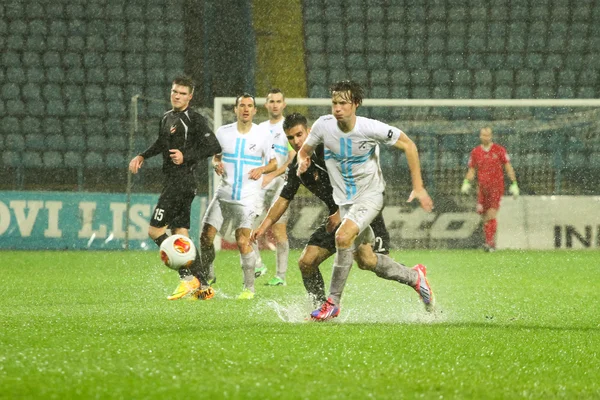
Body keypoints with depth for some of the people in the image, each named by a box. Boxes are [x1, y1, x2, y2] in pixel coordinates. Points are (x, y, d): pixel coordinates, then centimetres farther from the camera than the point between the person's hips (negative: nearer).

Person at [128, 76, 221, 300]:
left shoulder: (194, 120, -10)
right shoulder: (167, 118, 17)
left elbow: (214, 147, -16)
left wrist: (186, 156, -20)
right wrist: (142, 157, 22)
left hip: (182, 181, -9)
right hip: (172, 180, 9)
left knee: (155, 231, -11)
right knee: (180, 235, 8)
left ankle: (187, 277, -11)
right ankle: (203, 286, 8)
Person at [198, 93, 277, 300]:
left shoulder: (263, 135, -2)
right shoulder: (223, 132, 5)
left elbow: (273, 163, 5)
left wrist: (262, 169, -16)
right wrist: (216, 164, -5)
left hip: (248, 197, -4)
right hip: (224, 194, 4)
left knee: (243, 240, -15)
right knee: (206, 236, 0)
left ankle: (249, 288, -5)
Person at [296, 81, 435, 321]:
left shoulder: (371, 129, -21)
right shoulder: (324, 125, -11)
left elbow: (408, 145, -9)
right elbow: (305, 150, 7)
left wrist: (418, 187, -10)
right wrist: (303, 161, -19)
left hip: (370, 195, -5)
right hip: (344, 200, 5)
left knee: (343, 237, -29)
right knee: (365, 260, 7)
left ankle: (333, 303, -20)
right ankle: (415, 277, 32)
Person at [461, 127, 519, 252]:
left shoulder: (499, 150, 2)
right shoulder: (475, 152, 10)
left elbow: (508, 167, 4)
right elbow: (471, 170, 15)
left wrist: (514, 184, -1)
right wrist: (466, 183, -2)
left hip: (496, 186, -3)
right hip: (482, 187, 3)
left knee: (491, 215, -15)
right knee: (484, 217, 3)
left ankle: (490, 243, -16)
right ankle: (490, 243, 14)